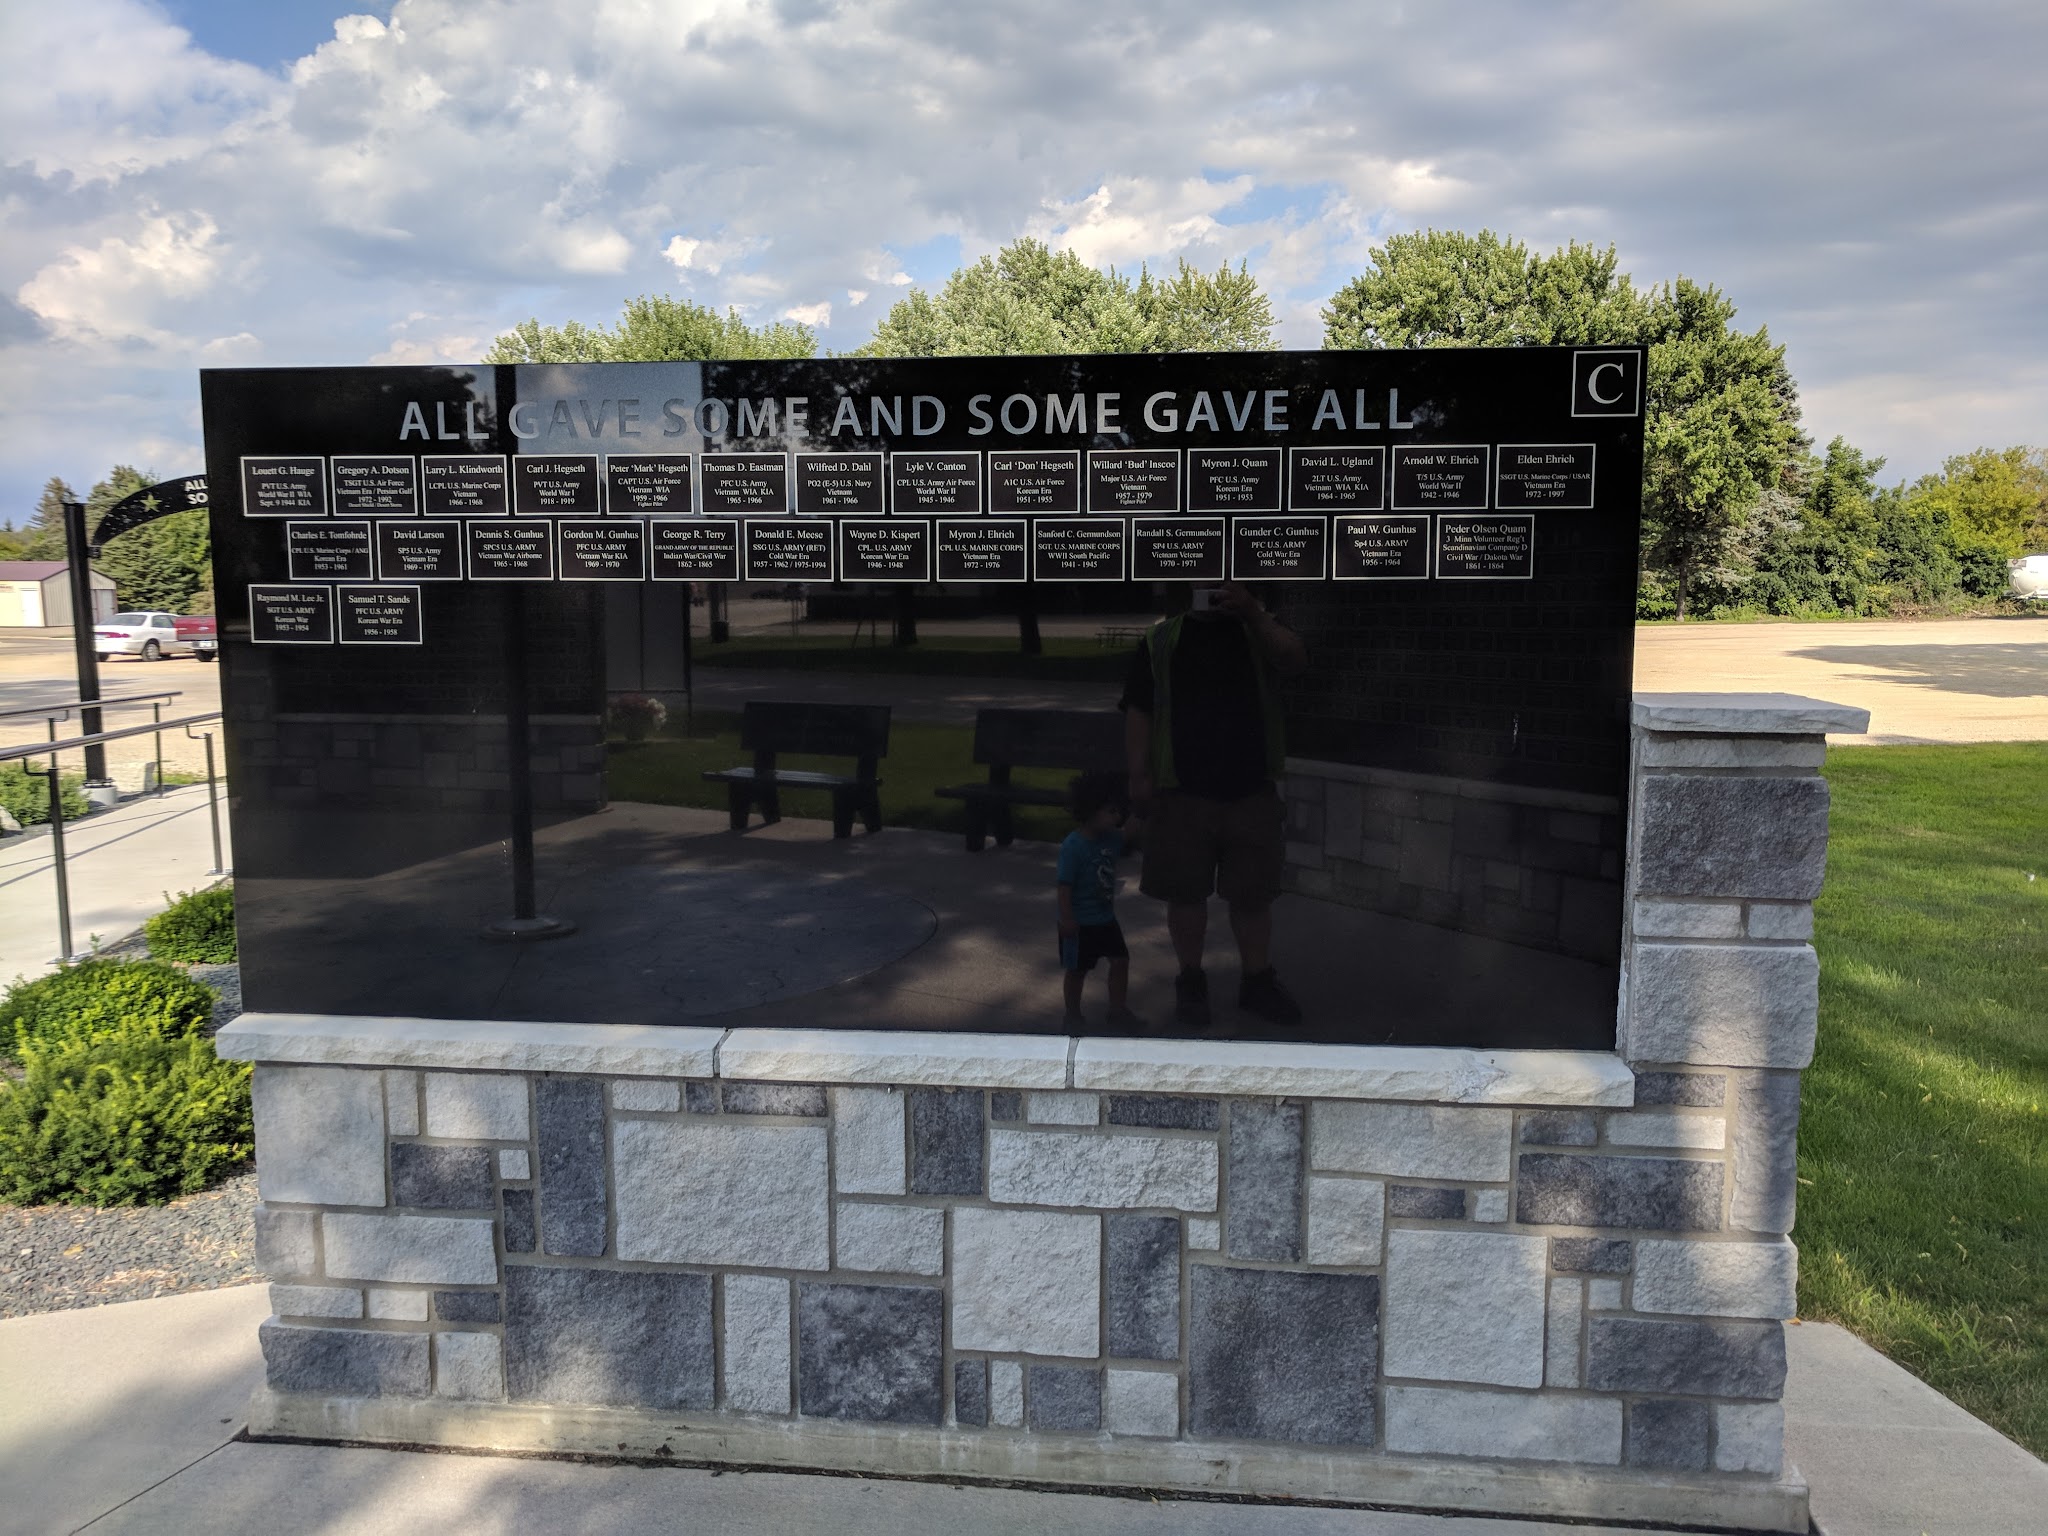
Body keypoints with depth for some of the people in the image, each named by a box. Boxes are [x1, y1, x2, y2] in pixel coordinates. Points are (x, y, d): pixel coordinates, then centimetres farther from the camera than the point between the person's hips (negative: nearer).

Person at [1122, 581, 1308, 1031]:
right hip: (1182, 792, -1)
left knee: (1253, 893, 7)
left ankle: (1257, 981, 21)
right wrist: (1140, 775, -7)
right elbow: (1138, 711, 2)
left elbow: (1296, 662, -12)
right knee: (1186, 893, 5)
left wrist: (1253, 614, -22)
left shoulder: (1259, 630, 9)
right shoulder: (1160, 640, 5)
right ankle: (1191, 982, 19)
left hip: (1252, 791, 1)